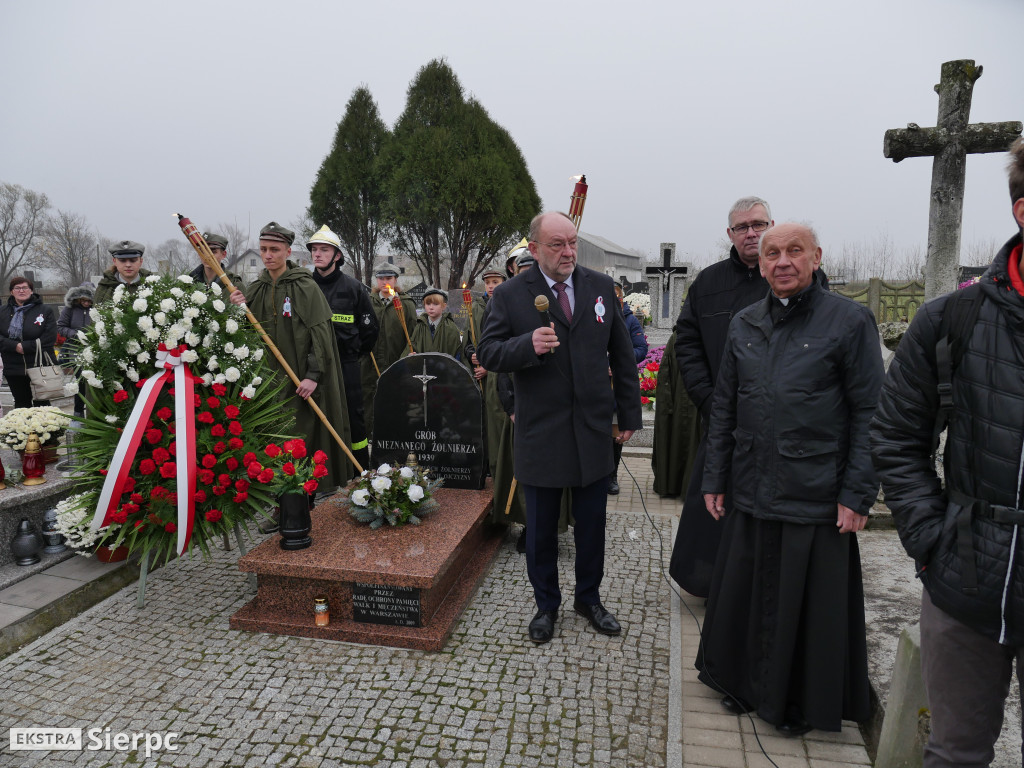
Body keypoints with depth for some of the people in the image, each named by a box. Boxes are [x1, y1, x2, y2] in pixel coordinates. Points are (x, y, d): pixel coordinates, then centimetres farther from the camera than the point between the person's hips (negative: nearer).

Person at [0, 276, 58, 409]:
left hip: (39, 367, -3)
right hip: (13, 368, 3)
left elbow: (50, 339, -10)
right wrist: (15, 346, -16)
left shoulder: (45, 311, 0)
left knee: (41, 403, 3)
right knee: (21, 403, 11)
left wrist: (24, 347, -15)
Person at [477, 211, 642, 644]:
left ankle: (589, 598, 39)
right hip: (540, 434, -2)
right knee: (540, 530, 12)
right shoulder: (510, 295, -4)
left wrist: (629, 413, 7)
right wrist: (528, 345, -25)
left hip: (594, 429, 2)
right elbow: (488, 353, -7)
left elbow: (622, 355, 8)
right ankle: (546, 605, 35)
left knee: (592, 525, 16)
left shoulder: (601, 287, 4)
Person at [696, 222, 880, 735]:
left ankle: (801, 700, 34)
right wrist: (714, 479, 8)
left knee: (809, 604, 10)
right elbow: (724, 408, 10)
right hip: (751, 495, 4)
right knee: (746, 593, 15)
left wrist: (857, 495, -10)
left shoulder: (850, 321, -6)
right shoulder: (744, 325, 7)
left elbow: (870, 414, -6)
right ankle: (745, 683, 38)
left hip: (816, 498, -3)